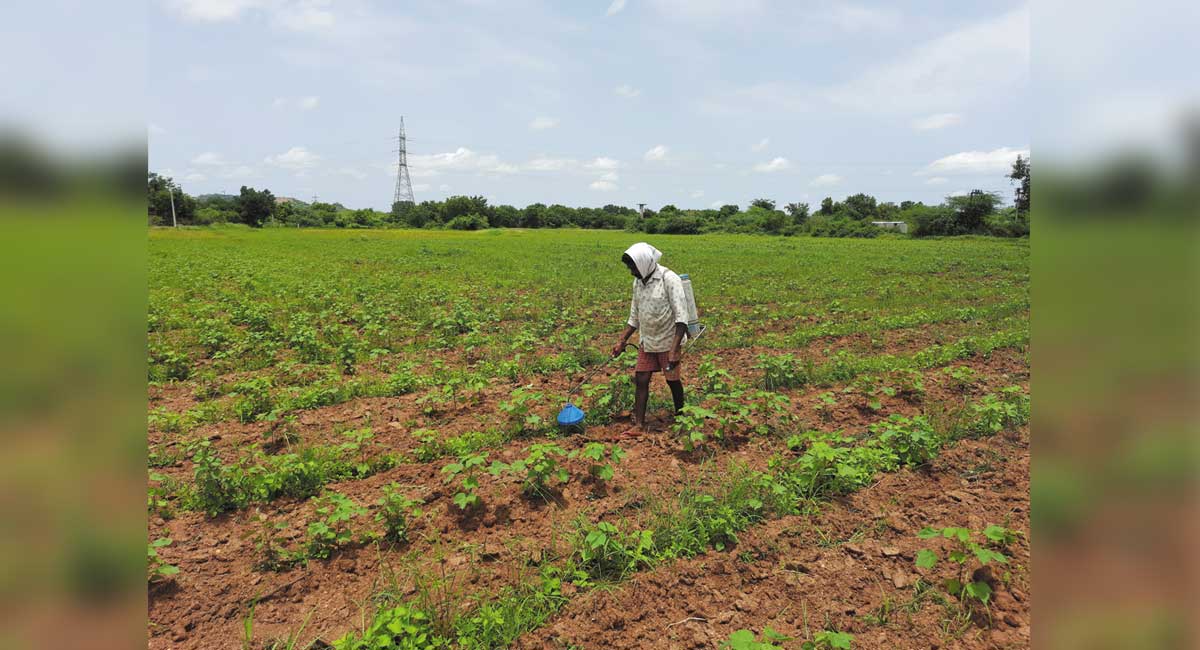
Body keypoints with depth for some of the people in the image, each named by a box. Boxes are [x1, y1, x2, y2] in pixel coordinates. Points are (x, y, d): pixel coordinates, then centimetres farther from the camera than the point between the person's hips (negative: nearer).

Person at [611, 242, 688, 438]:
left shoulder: (669, 279, -19)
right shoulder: (638, 282, 3)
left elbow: (681, 317, -22)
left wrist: (674, 350, -27)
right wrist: (622, 341, 7)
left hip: (668, 341, -6)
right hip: (647, 341, 6)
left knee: (672, 380, 8)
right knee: (640, 380, 2)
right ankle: (639, 425, 8)